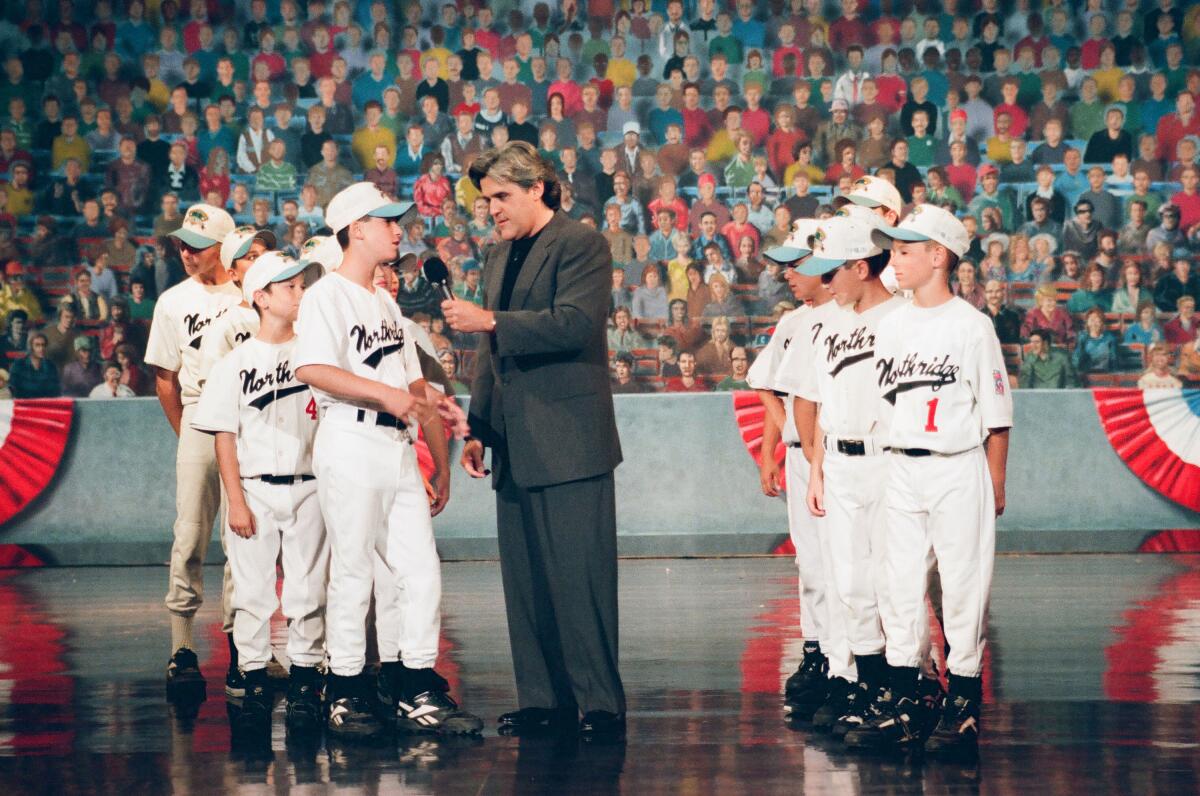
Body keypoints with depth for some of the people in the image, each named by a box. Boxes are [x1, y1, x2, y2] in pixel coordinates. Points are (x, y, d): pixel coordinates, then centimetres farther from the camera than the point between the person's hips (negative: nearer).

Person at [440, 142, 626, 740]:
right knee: (525, 578, 8)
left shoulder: (580, 244, -6)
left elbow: (574, 323, -20)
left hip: (569, 442, -8)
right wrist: (478, 428, 20)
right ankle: (543, 697, 13)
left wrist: (490, 321, -22)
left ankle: (601, 704, -7)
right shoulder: (500, 255, 20)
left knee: (578, 576, -9)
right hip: (516, 445, 8)